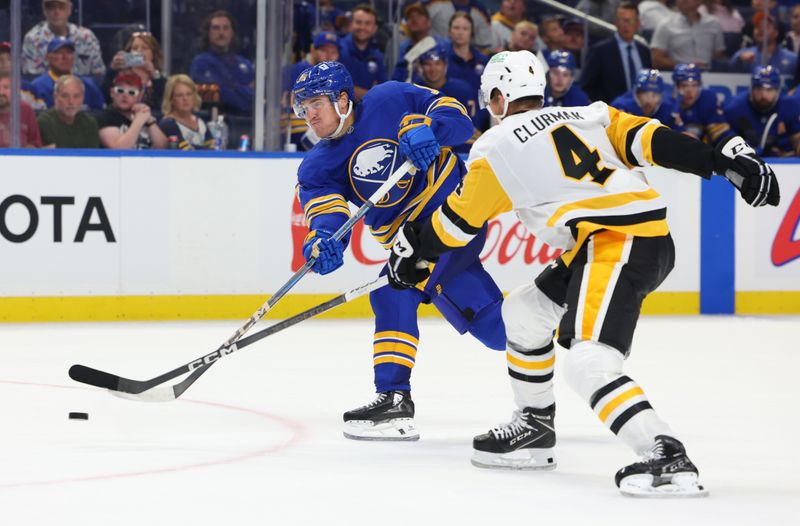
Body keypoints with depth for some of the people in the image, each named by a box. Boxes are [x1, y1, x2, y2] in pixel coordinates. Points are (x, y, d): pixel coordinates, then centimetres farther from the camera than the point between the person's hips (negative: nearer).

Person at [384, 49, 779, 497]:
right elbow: (650, 140, 5)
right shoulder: (590, 117, 19)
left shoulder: (498, 145, 5)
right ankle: (535, 427, 36)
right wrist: (729, 160, -1)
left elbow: (457, 222, 14)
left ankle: (668, 457, -35)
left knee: (587, 363, -20)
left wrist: (411, 251, 32)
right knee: (524, 311, 24)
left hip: (618, 243, -9)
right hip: (655, 240, 9)